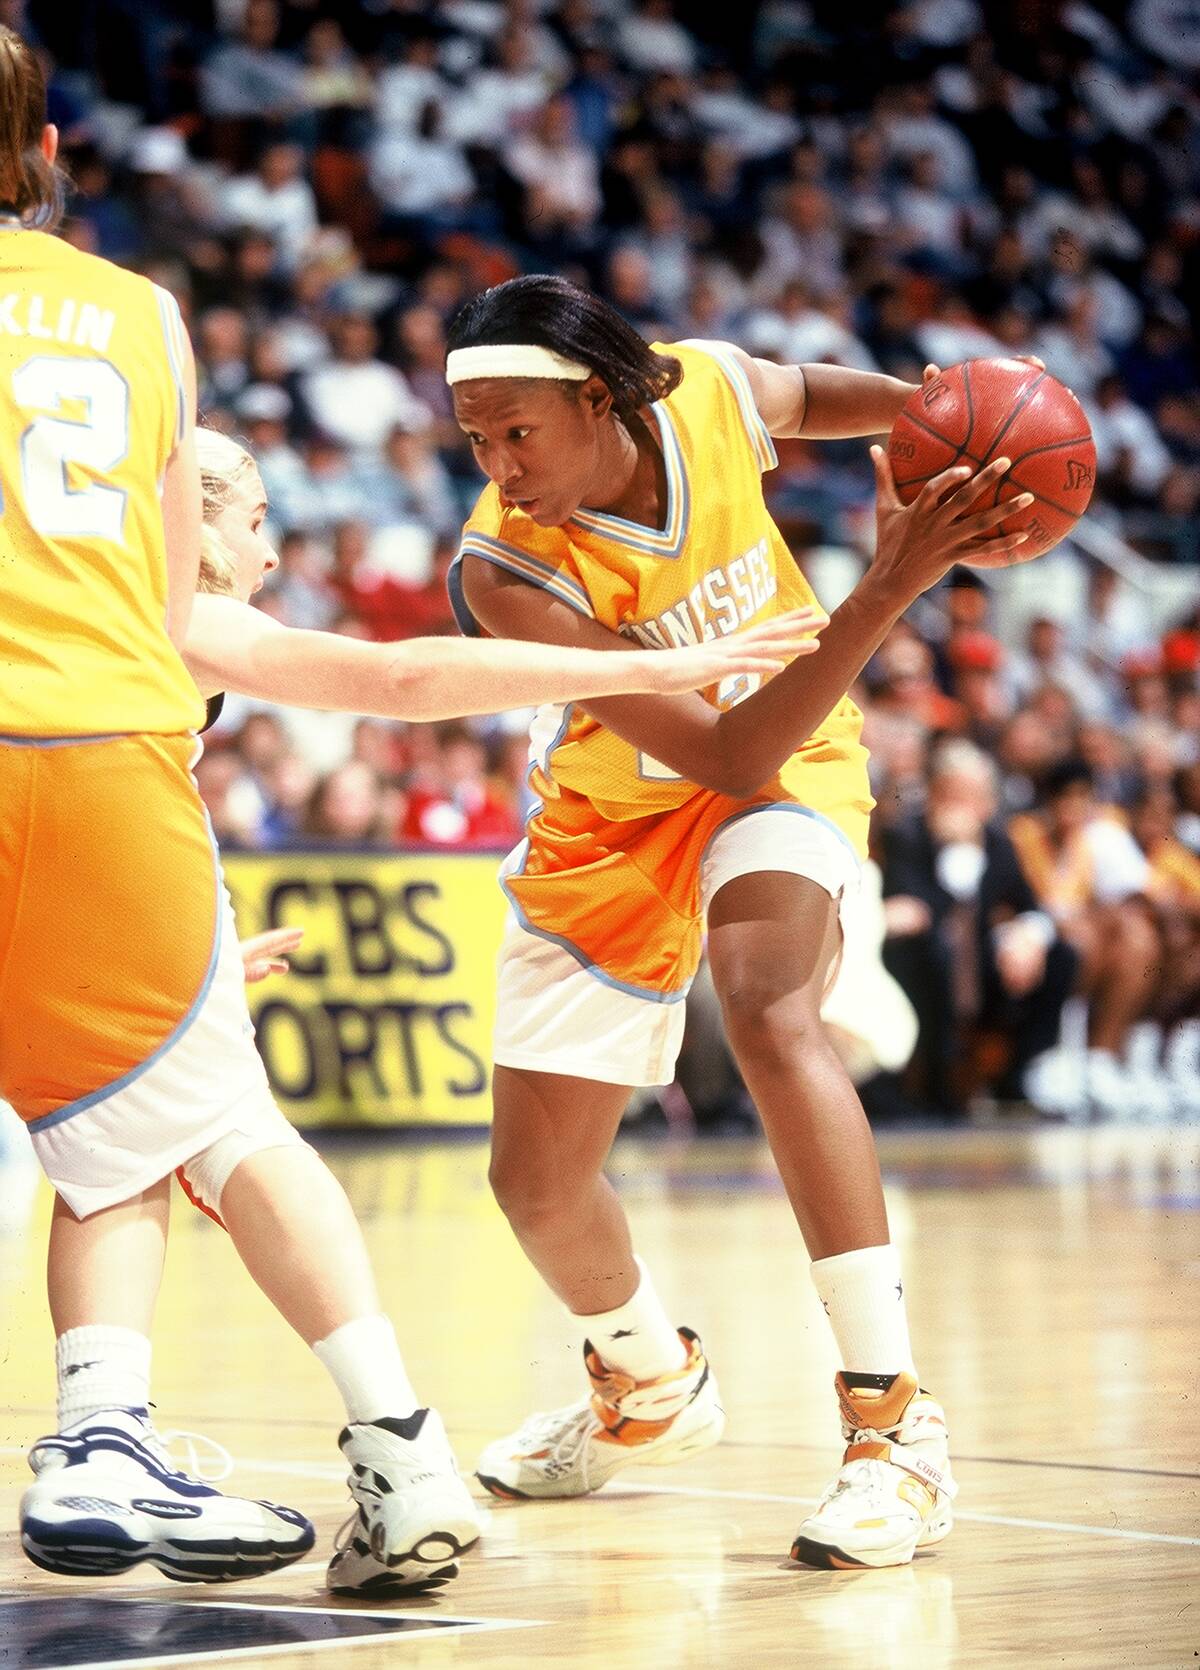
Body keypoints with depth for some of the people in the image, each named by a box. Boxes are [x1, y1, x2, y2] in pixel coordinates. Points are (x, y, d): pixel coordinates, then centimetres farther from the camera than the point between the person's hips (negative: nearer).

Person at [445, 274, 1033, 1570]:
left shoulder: (706, 392, -23)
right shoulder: (506, 572, -32)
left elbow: (815, 395, 5)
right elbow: (726, 755, -37)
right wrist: (886, 591, -45)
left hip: (789, 765, -1)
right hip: (612, 817, 1)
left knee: (768, 1012, -33)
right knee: (535, 1178, 5)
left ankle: (894, 1421, -30)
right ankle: (649, 1387, 40)